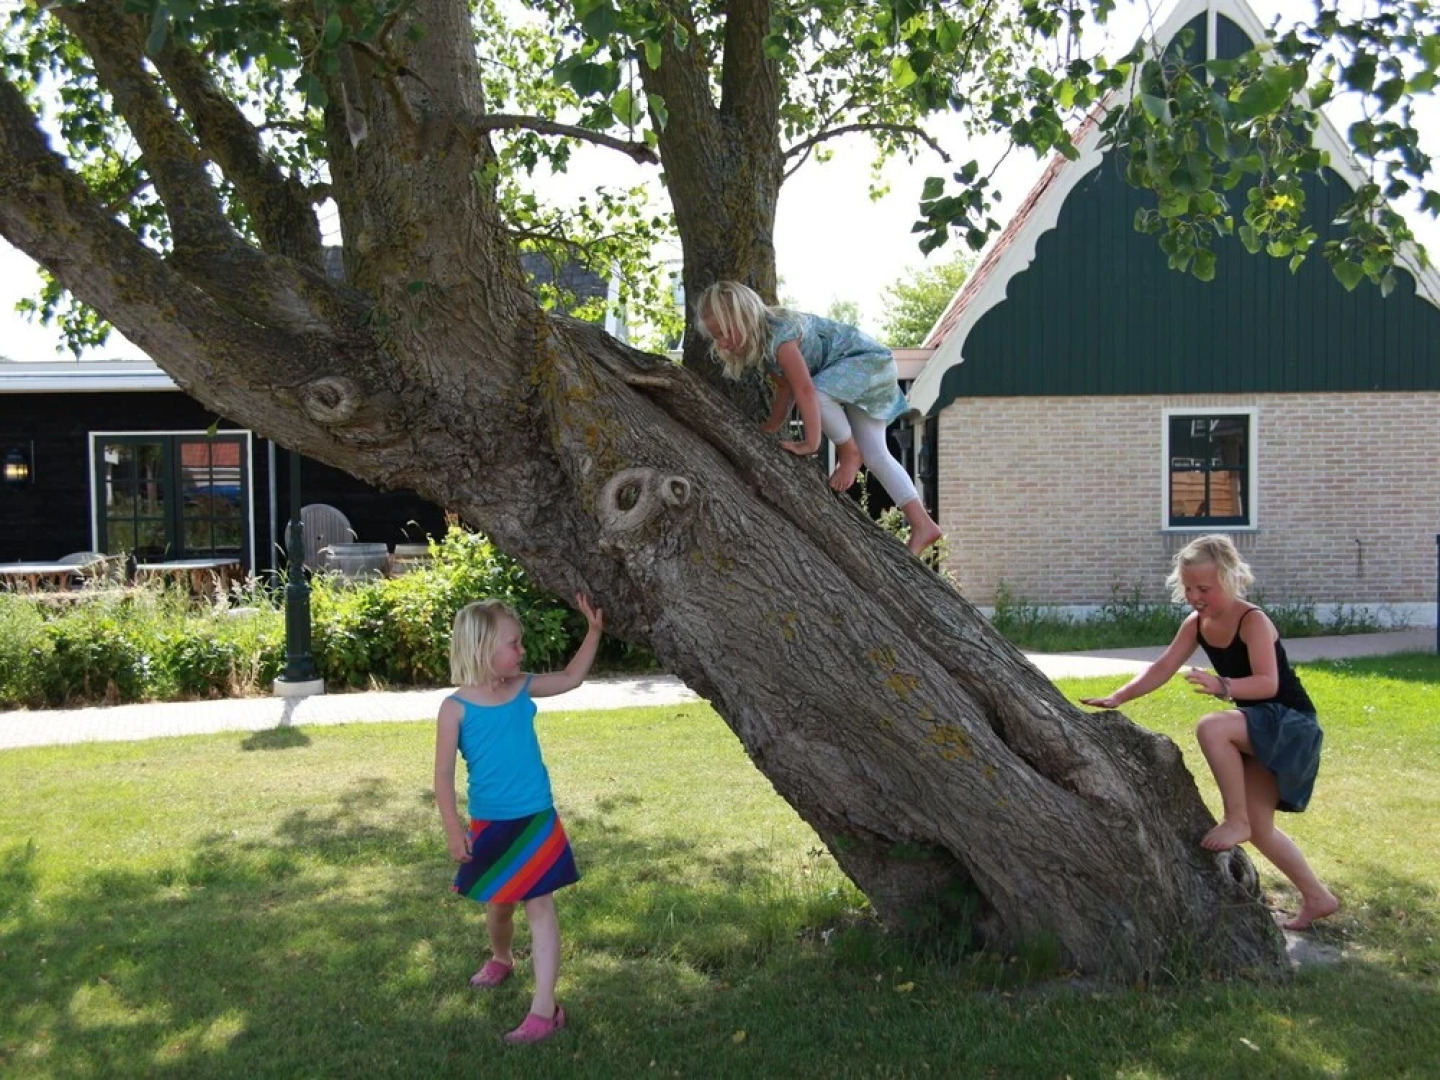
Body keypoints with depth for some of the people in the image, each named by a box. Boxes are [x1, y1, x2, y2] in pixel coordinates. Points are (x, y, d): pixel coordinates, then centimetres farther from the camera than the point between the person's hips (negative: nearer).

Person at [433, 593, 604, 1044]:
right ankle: (501, 959, 51)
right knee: (498, 905, 19)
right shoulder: (456, 708, -11)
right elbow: (444, 774, -9)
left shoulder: (524, 689, -1)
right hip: (489, 825, -1)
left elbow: (571, 677, 15)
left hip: (536, 821, 1)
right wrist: (453, 829, -14)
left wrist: (593, 630, 6)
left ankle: (544, 1008, 0)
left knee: (540, 907, -2)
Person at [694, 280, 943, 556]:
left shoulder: (779, 337, -31)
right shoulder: (757, 344, -1)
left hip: (870, 358, -10)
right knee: (875, 456, 3)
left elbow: (805, 390, -35)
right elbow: (785, 389, 7)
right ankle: (922, 525, 4)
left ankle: (849, 453, -10)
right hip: (851, 375, 10)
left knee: (817, 392, -35)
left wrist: (811, 443, -32)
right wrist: (768, 430, 6)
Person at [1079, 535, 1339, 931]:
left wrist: (1222, 686, -48)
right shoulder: (1196, 624, 0)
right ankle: (1317, 898, 27)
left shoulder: (1253, 621, -22)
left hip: (1289, 722, -8)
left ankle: (1236, 821, -20)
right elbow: (1163, 668, -5)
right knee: (1260, 829, 10)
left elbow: (1267, 684, -31)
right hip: (1258, 727, 9)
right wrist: (1118, 697, -16)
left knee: (1211, 727, -34)